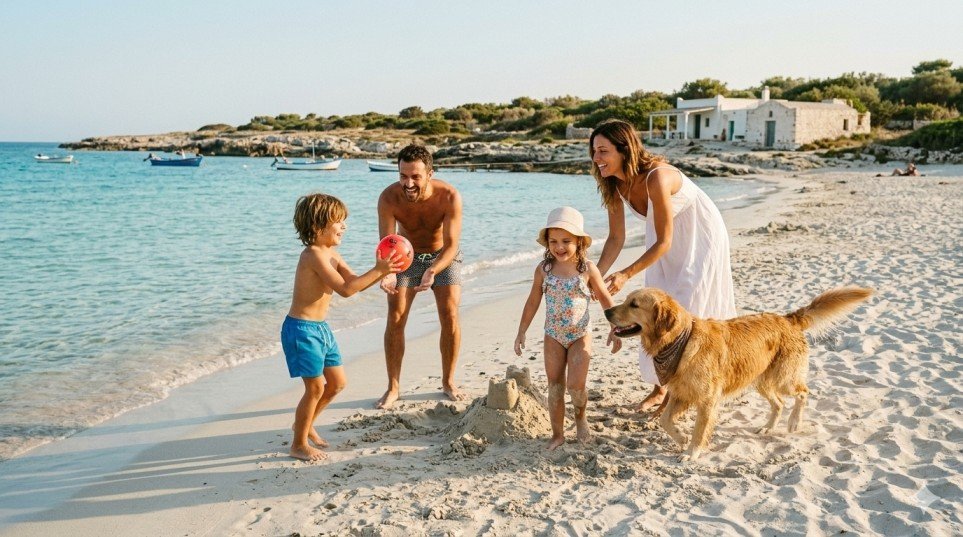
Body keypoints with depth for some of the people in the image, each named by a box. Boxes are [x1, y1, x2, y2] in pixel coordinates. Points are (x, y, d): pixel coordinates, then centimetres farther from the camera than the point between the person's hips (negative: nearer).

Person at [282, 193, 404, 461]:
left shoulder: (331, 253, 9)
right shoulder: (314, 255, -21)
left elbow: (355, 282, 7)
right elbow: (346, 289, -27)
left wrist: (381, 270, -8)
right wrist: (378, 271, -25)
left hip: (321, 328, 10)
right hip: (302, 329, -10)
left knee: (337, 383, 16)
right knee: (316, 387, -3)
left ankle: (305, 424, 35)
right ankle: (299, 444, 14)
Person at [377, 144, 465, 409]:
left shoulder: (449, 197, -33)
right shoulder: (389, 198, -31)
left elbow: (452, 245, -33)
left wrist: (432, 271, -51)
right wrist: (387, 273, -51)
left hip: (443, 255, 0)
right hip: (407, 255, 1)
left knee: (450, 316, -7)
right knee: (395, 319, -5)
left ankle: (448, 382, 11)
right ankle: (393, 387, 6)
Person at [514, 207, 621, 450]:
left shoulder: (587, 269, -10)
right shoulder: (544, 269, -5)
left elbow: (606, 299, 0)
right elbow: (533, 302, 4)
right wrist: (521, 331, 6)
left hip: (580, 336, -2)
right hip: (553, 337, 2)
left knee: (575, 386, -9)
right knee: (555, 387, 6)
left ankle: (580, 416, 24)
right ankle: (557, 434, 19)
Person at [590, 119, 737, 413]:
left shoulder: (656, 178, -36)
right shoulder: (614, 183, -14)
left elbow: (663, 242, -30)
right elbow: (616, 238, -8)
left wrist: (626, 274, -37)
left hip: (699, 237, -7)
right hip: (667, 241, 7)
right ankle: (660, 387, 23)